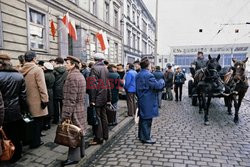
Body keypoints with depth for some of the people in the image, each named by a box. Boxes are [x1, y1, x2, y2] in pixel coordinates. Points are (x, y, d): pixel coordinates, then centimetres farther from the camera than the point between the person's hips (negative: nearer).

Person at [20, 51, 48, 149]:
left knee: (35, 121, 20)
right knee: (38, 122, 7)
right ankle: (35, 142, 16)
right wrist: (45, 99, -14)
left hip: (27, 100, 7)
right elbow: (42, 86, -19)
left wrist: (24, 98, 17)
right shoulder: (37, 69, -15)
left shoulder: (22, 70, 5)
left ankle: (36, 140, 33)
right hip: (37, 100, -7)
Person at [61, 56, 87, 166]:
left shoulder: (72, 76, -17)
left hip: (74, 110, -10)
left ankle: (74, 157, 13)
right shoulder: (80, 75, 13)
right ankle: (81, 153, 31)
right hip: (80, 108, 10)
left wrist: (67, 115, -19)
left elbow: (70, 98, -21)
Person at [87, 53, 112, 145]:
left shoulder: (94, 68, -12)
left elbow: (92, 85, -18)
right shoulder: (105, 69, 10)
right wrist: (109, 99, 18)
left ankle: (99, 138, 6)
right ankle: (105, 135, 27)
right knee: (103, 116, 16)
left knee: (97, 117, 0)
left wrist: (92, 99, -17)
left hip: (97, 97, -7)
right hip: (104, 97, 7)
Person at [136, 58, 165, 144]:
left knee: (142, 118, 18)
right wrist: (162, 81, -2)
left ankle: (141, 135, 30)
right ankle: (146, 138, 10)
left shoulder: (138, 75, 10)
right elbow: (157, 86, -20)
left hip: (141, 100, 9)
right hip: (148, 101, -9)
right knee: (147, 119, 0)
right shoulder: (148, 75, -20)